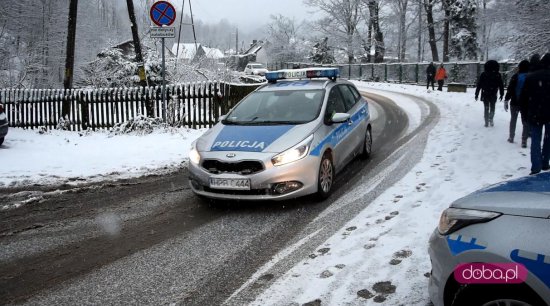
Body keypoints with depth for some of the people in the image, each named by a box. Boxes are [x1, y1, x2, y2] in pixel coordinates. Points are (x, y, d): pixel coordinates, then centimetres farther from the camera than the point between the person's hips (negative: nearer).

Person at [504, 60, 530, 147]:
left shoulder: (515, 77, -9)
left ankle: (511, 137, 24)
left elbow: (509, 89, -10)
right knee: (525, 122, 6)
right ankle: (524, 141, -2)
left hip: (515, 103, 0)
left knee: (513, 120, 17)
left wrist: (506, 100, -5)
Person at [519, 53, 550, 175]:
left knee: (535, 140, 2)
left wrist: (529, 109, 11)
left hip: (535, 114, 0)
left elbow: (523, 97, -1)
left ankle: (536, 166, -9)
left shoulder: (530, 77, -3)